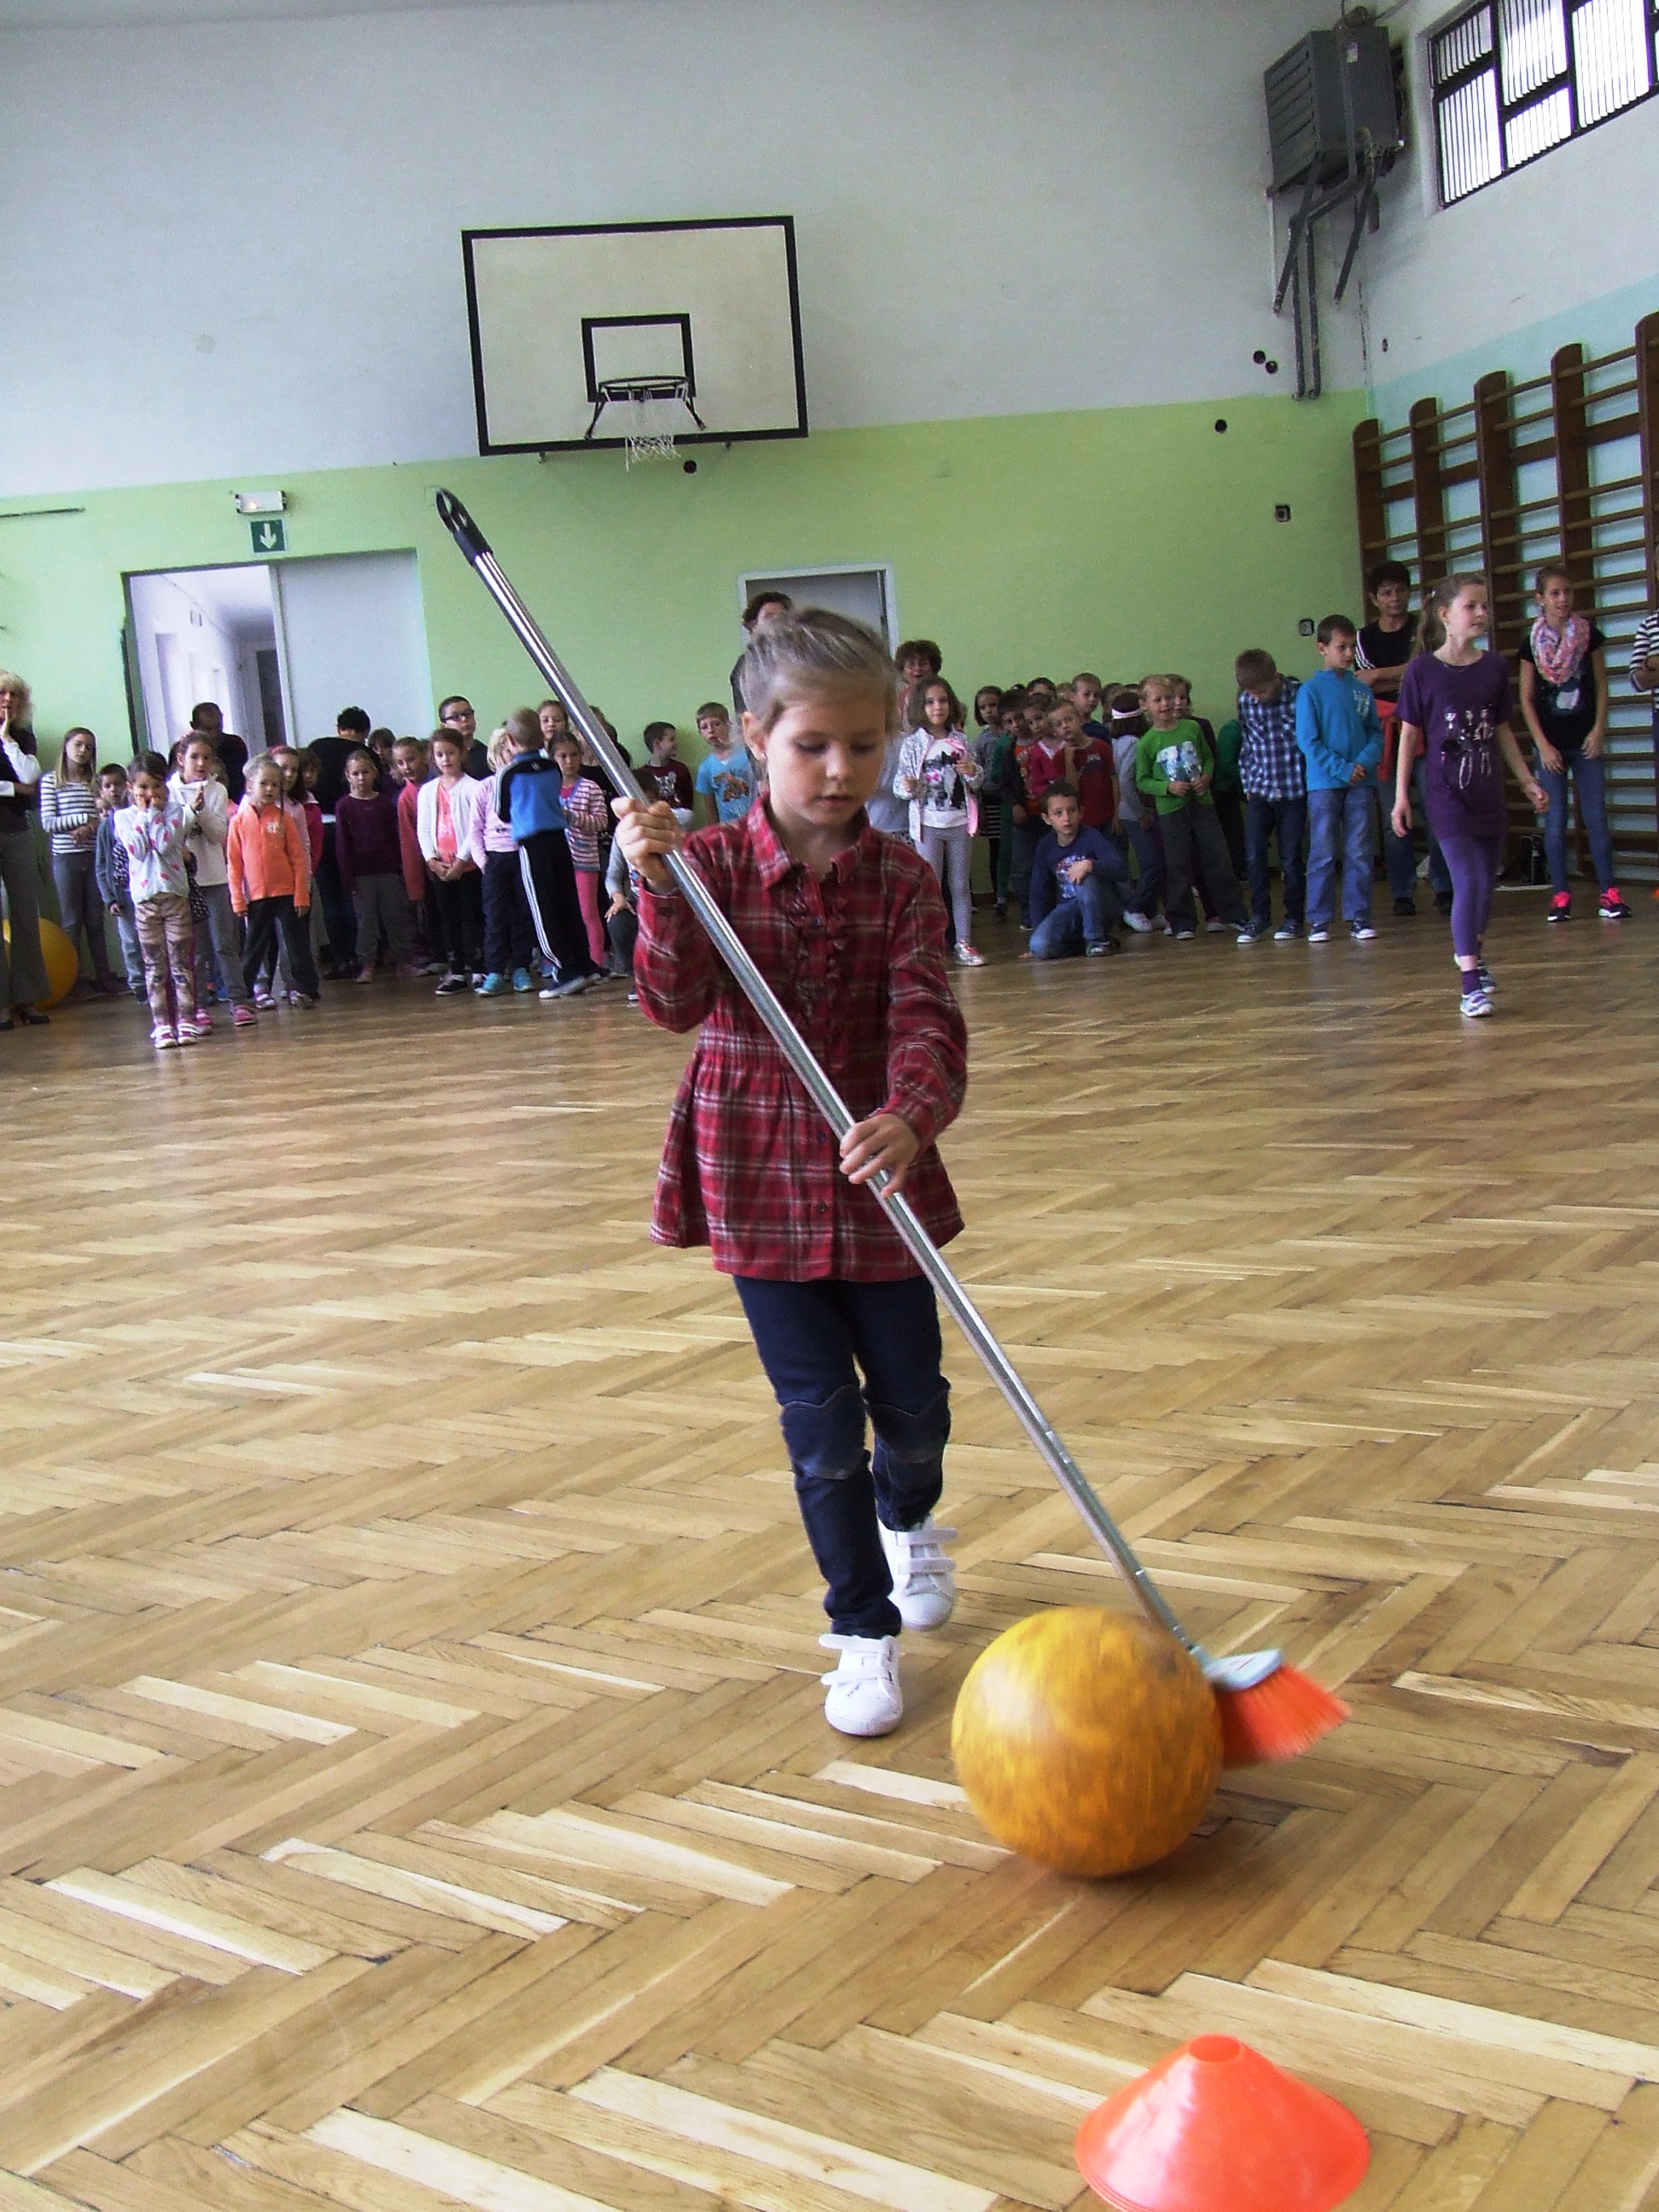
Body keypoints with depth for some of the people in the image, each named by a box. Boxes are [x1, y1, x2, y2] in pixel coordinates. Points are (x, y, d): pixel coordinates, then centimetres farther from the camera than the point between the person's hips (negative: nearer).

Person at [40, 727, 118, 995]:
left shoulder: (96, 781, 9)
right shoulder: (51, 780, 2)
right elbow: (48, 823, -5)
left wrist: (88, 829, -14)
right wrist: (86, 818, -10)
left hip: (95, 856, 2)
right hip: (65, 858, -2)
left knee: (96, 920, 5)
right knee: (72, 922, 3)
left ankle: (103, 977, 7)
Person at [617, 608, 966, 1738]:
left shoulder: (901, 878, -4)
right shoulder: (714, 862, -6)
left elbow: (925, 1019, -16)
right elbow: (677, 1002, -16)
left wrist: (910, 1115, -36)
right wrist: (662, 890, -33)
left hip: (877, 1173, 2)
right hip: (760, 1176, -1)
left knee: (914, 1400, 12)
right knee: (820, 1414, 2)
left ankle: (909, 1523, 47)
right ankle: (864, 1631, 17)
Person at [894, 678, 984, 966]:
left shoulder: (961, 741, 6)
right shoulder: (913, 744, -2)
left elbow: (978, 781, 14)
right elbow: (900, 784, -2)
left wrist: (972, 772, -8)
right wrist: (908, 787, -24)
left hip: (960, 821, 3)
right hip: (928, 823, -3)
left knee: (961, 885, 8)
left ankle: (964, 942, 13)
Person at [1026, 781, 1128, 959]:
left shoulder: (1091, 837, -14)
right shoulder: (1046, 848, 0)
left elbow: (1121, 870, -27)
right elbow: (1039, 893, 6)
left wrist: (1090, 865, -44)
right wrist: (1038, 931, 0)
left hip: (1104, 908, -3)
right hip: (1069, 909, 3)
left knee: (1085, 879, -36)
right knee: (1040, 946, -26)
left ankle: (1098, 939, -15)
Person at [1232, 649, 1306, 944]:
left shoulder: (1299, 695, -10)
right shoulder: (1245, 703, 1)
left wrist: (1311, 780, -5)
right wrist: (1248, 784, 10)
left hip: (1294, 789, -3)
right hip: (1260, 790, 3)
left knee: (1291, 858, 3)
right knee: (1253, 856, -2)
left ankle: (1294, 917, 15)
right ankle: (1260, 916, 11)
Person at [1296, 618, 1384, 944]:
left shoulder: (1361, 691, 9)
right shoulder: (1310, 691, -2)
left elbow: (1375, 733, 11)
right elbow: (1308, 741, -7)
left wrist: (1366, 761, -9)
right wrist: (1343, 769, -13)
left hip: (1359, 783, 3)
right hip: (1324, 783, -3)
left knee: (1359, 854, 4)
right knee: (1323, 855, 1)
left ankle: (1358, 917, 9)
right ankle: (1319, 920, 7)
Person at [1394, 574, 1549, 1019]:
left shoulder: (1495, 666, 5)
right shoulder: (1423, 671, -6)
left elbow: (1502, 731, 14)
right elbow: (1409, 735, -2)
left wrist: (1528, 781, 14)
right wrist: (1401, 793, -4)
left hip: (1487, 789, 4)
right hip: (1446, 790, -4)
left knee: (1488, 882, 13)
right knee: (1467, 882, -13)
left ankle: (1473, 949, 39)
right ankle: (1469, 982, -10)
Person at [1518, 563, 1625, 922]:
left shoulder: (1589, 634, 3)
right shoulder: (1532, 643, 2)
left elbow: (1601, 686, 5)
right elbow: (1526, 700, 2)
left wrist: (1599, 730, -6)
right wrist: (1543, 745, -6)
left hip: (1586, 739, 0)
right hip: (1550, 742, 0)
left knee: (1596, 816, -2)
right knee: (1556, 818, 1)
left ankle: (1609, 892, 0)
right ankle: (1560, 895, 5)